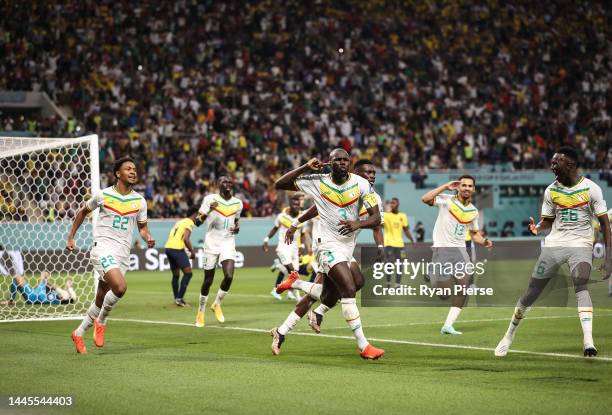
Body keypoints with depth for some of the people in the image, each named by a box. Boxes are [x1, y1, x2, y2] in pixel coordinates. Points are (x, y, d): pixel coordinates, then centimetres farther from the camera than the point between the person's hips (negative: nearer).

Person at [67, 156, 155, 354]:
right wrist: (71, 237, 14)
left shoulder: (140, 201, 7)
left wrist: (148, 238, -6)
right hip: (103, 249, -4)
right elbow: (83, 212, 14)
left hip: (123, 255, 4)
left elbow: (142, 227, 16)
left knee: (101, 300, 8)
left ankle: (79, 333, 27)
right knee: (120, 287, -27)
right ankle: (101, 321, -3)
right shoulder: (103, 195, -2)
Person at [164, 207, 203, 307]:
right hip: (177, 249, -8)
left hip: (168, 247, 8)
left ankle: (177, 299, 22)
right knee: (188, 273, -3)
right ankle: (179, 299, -10)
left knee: (175, 275, 19)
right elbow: (185, 239, -16)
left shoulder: (179, 222, 23)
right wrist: (192, 251, -4)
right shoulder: (190, 223, -3)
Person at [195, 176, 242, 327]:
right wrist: (209, 210, -24)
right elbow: (198, 221, -6)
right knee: (208, 279, 3)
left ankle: (217, 304, 9)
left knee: (229, 276, -16)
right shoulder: (210, 199, -6)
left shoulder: (237, 203, 8)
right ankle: (201, 311, 22)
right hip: (212, 243, -3)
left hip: (228, 244, 3)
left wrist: (237, 228, 1)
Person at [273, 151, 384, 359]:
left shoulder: (361, 184, -3)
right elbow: (279, 185, -4)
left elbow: (376, 218, -5)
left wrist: (358, 224, -26)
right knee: (349, 289, -20)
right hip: (329, 246, -5)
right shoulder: (318, 182, -7)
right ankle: (363, 346, -19)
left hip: (349, 246, 5)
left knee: (324, 296, 12)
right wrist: (305, 168, -14)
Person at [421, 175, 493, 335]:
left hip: (460, 250, 5)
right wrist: (446, 187, -20)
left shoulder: (473, 211, 12)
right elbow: (425, 199, -22)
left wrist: (484, 242, 4)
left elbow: (474, 233, 25)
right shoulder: (446, 200, -6)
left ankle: (448, 325, -2)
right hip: (442, 249, -5)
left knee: (463, 288, -10)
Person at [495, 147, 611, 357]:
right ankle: (509, 335, 21)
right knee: (532, 291, 4)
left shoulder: (591, 188, -7)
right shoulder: (551, 190, 4)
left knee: (581, 285, -27)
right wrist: (537, 228, -11)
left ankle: (588, 342, -33)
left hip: (580, 245, -4)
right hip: (554, 244, 4)